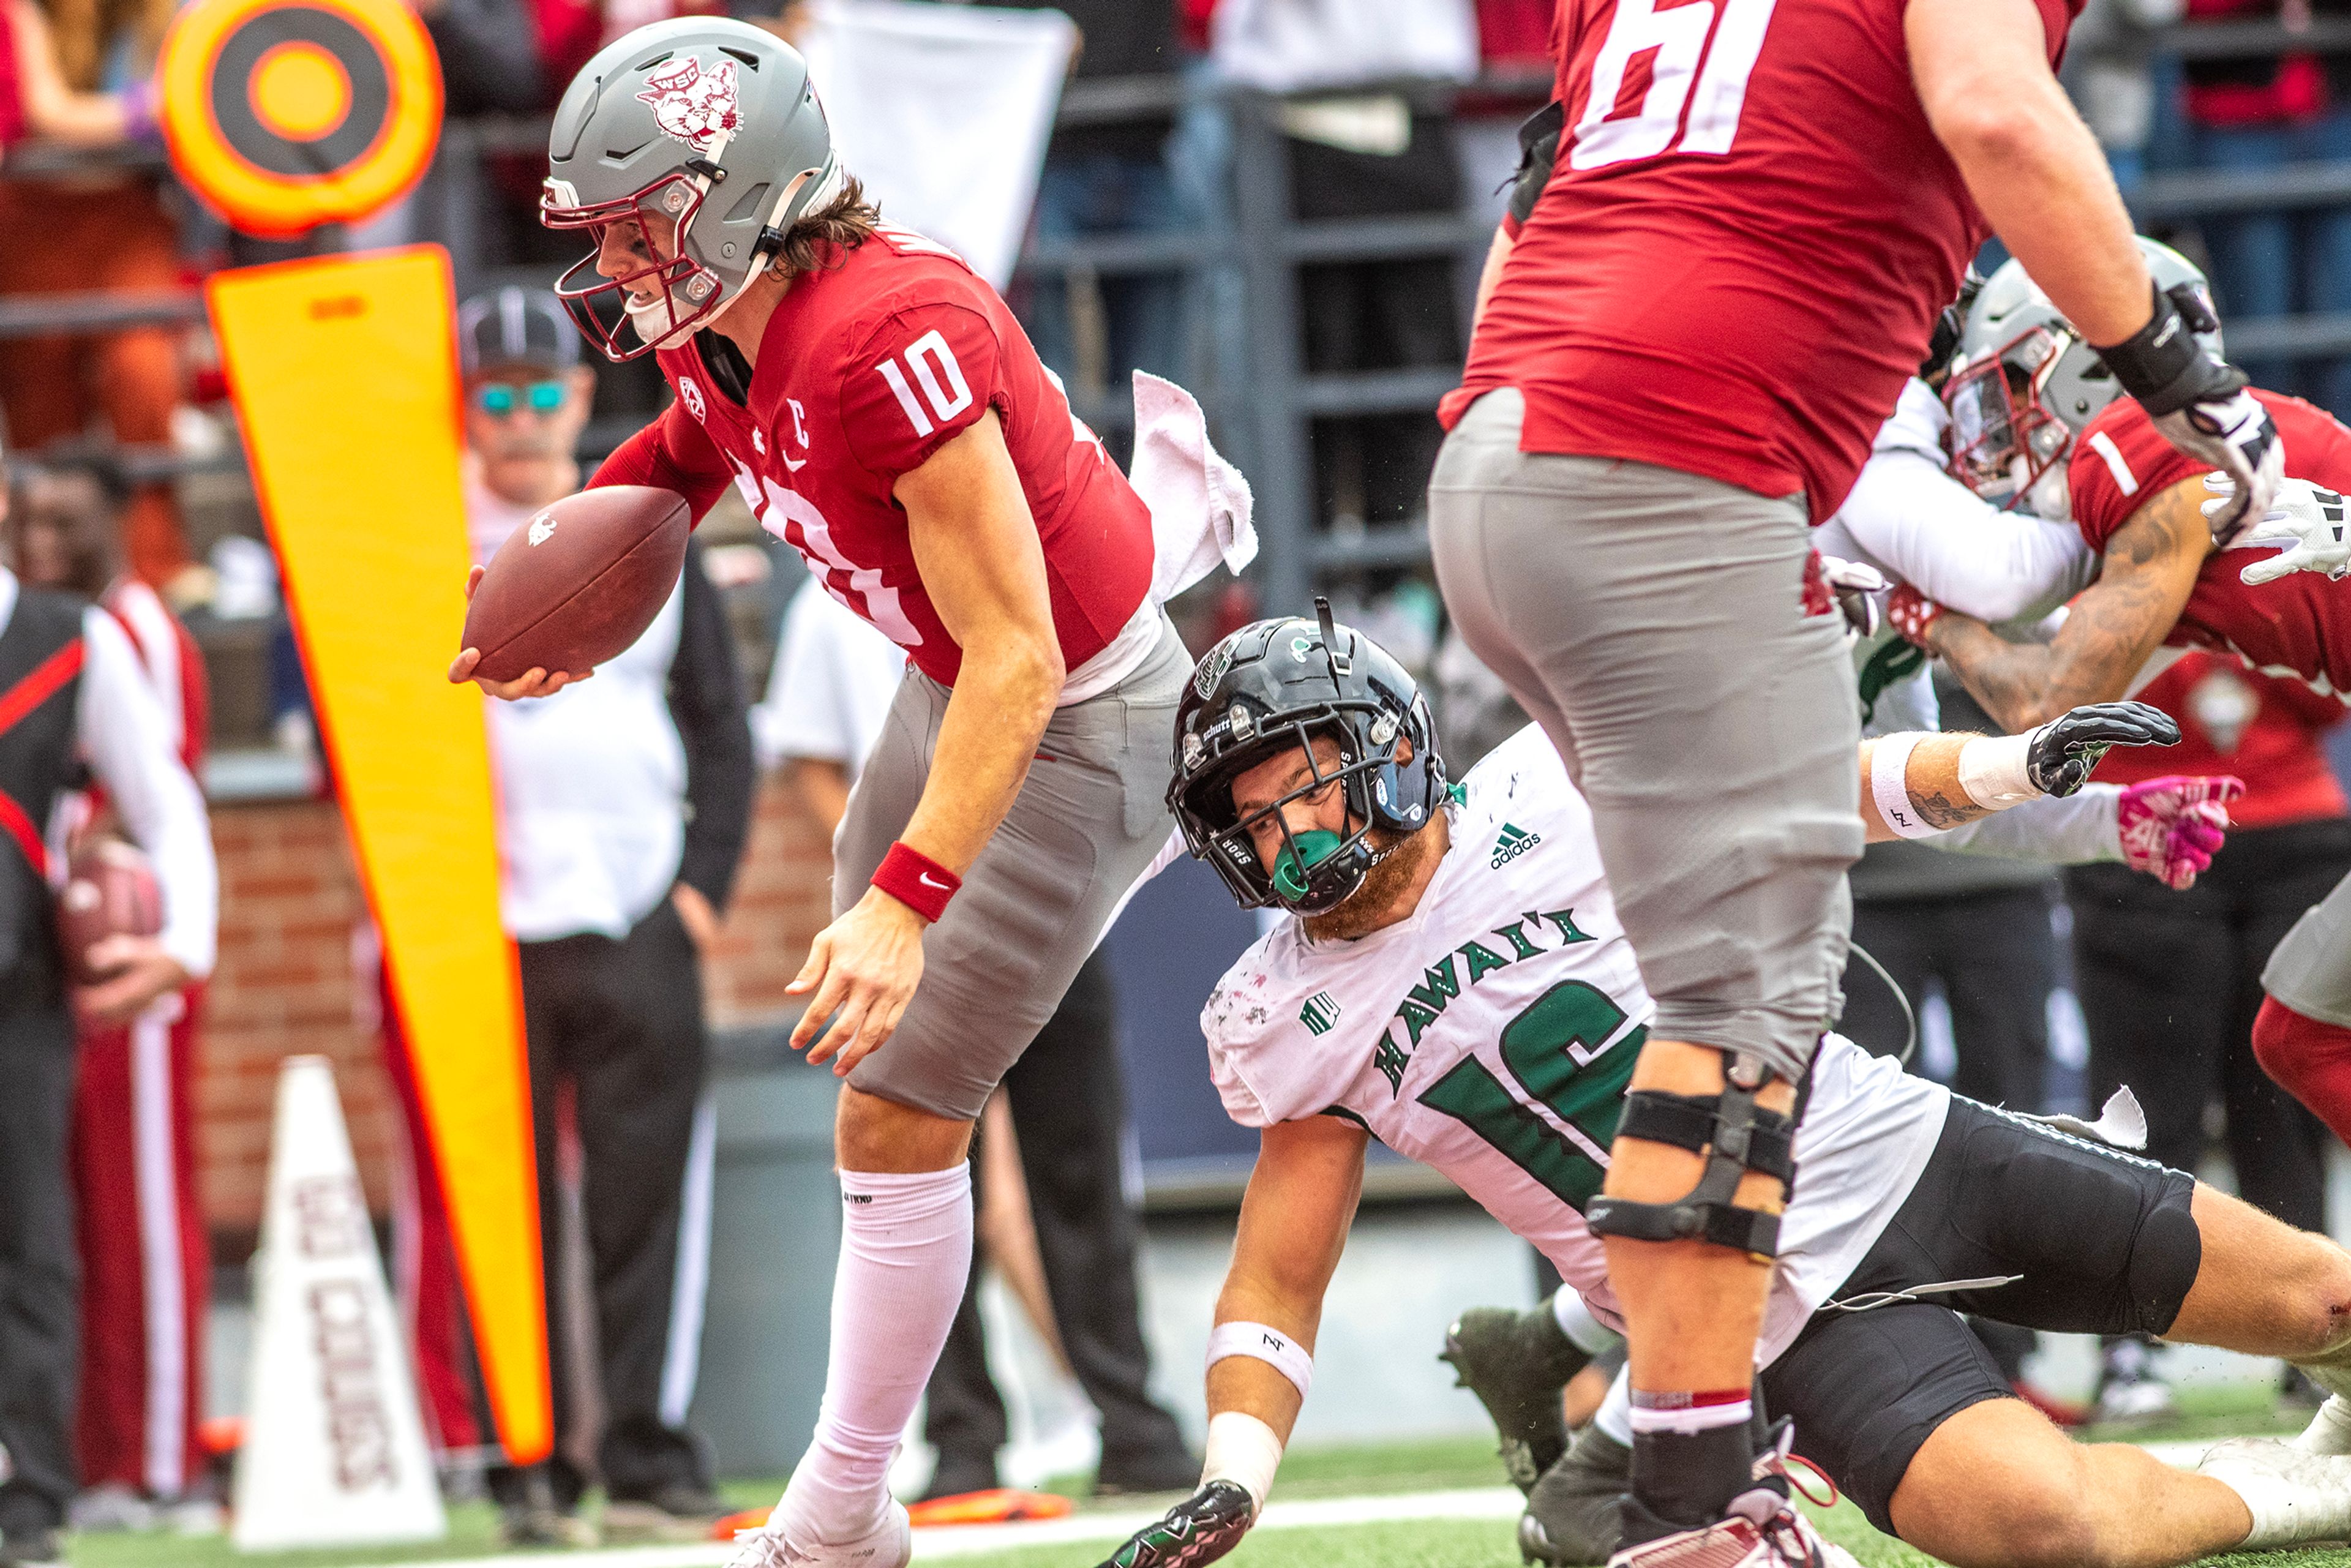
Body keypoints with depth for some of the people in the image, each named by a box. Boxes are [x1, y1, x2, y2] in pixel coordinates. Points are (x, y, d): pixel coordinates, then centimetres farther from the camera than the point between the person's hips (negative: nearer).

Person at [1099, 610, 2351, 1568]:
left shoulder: (1554, 794, -6)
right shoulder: (1295, 1029, -2)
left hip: (1896, 1149, 1)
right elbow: (1275, 1284, 5)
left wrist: (2013, 763, -10)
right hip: (1785, 1311, -1)